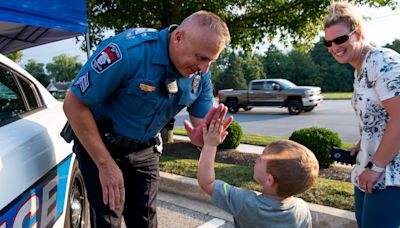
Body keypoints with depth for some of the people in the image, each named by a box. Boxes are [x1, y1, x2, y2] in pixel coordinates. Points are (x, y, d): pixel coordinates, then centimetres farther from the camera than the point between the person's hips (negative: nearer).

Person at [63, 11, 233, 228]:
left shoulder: (201, 76, -12)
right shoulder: (127, 51, -30)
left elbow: (201, 128, -5)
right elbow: (73, 105, -22)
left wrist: (203, 137, -32)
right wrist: (105, 164, -22)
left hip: (145, 150, 5)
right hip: (100, 144, -4)